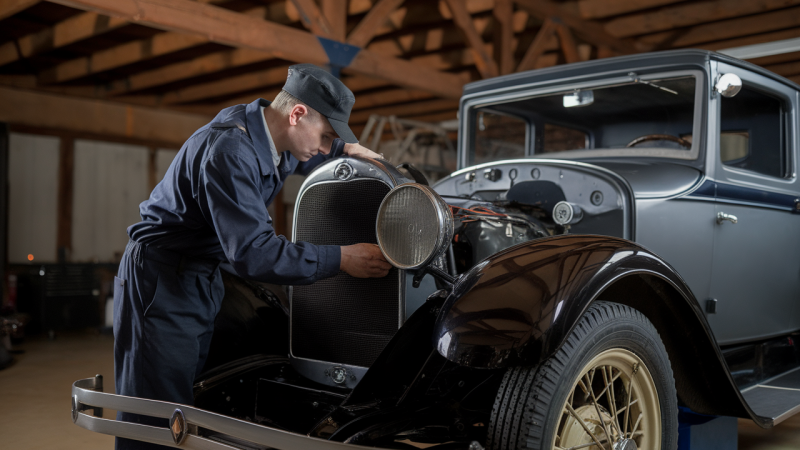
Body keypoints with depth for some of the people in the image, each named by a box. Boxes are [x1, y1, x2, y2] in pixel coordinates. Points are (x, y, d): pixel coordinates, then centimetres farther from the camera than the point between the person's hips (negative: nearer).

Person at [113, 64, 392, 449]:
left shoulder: (265, 130, 3)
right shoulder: (228, 150, -26)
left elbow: (295, 158, 30)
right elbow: (253, 253, -31)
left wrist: (346, 148, 11)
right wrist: (341, 259, -26)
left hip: (203, 280, 9)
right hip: (161, 282, -9)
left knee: (191, 396, 9)